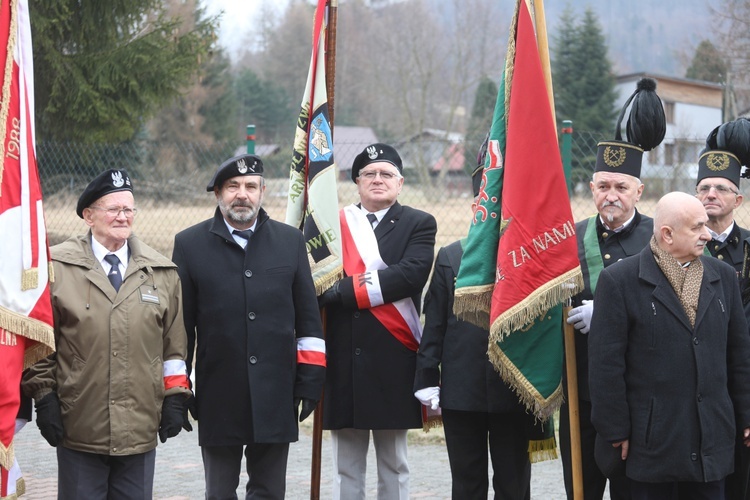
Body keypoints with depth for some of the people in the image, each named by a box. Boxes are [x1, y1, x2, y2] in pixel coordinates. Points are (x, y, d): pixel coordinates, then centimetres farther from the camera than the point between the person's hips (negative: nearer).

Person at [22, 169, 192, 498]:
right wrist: (43, 396, -2)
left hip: (141, 429, 3)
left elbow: (174, 344, 11)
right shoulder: (57, 267, 0)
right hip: (79, 429, -2)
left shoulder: (161, 272, 9)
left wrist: (175, 397, 6)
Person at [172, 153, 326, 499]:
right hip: (218, 397, -1)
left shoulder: (290, 240, 8)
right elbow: (179, 324, 3)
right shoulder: (189, 244, 3)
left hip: (276, 396, 1)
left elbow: (308, 318, 8)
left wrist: (310, 380, 2)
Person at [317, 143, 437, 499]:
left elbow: (412, 274, -14)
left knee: (393, 466, 7)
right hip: (343, 360, 2)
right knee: (346, 469, 7)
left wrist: (345, 289, -17)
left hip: (393, 361, -2)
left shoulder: (419, 225, 4)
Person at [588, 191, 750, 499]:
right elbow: (606, 363, -8)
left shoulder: (723, 276, 9)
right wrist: (616, 431, -9)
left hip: (712, 439, 4)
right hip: (652, 439, -4)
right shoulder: (619, 280, -7)